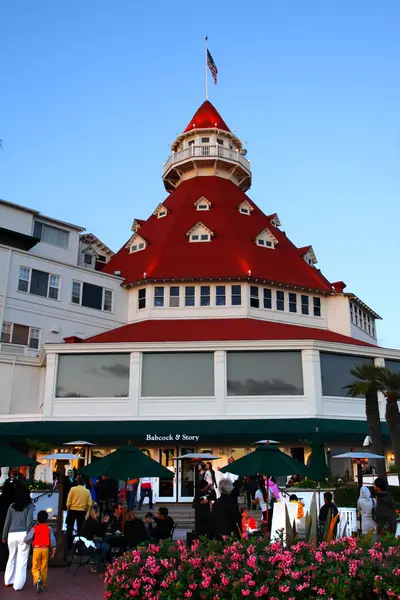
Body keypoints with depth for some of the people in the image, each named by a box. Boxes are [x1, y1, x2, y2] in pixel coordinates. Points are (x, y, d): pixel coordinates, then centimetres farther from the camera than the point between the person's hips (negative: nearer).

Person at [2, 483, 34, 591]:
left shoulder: (12, 506, 5)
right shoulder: (29, 506, -3)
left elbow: (7, 522, 7)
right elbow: (29, 522, -7)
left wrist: (4, 536, 15)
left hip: (12, 535, 4)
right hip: (23, 534, -4)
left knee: (11, 557, 21)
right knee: (22, 560, 3)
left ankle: (8, 581, 31)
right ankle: (18, 585, 4)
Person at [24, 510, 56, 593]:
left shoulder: (34, 528, -3)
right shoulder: (48, 528, 2)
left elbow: (27, 539, -9)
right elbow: (52, 540, -1)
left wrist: (27, 542, 14)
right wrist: (53, 549, 9)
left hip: (36, 549, -2)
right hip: (45, 549, 2)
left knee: (35, 567, 8)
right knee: (44, 568, 12)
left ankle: (38, 579, -19)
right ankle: (43, 584, 15)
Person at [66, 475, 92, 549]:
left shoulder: (73, 489, -8)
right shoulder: (87, 491, -2)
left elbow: (69, 501, -8)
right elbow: (89, 504, -2)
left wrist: (68, 508, 8)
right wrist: (86, 511, 12)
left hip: (72, 510, -1)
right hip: (82, 511, 1)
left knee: (70, 528, 10)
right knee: (80, 529, 11)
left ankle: (69, 546, 10)